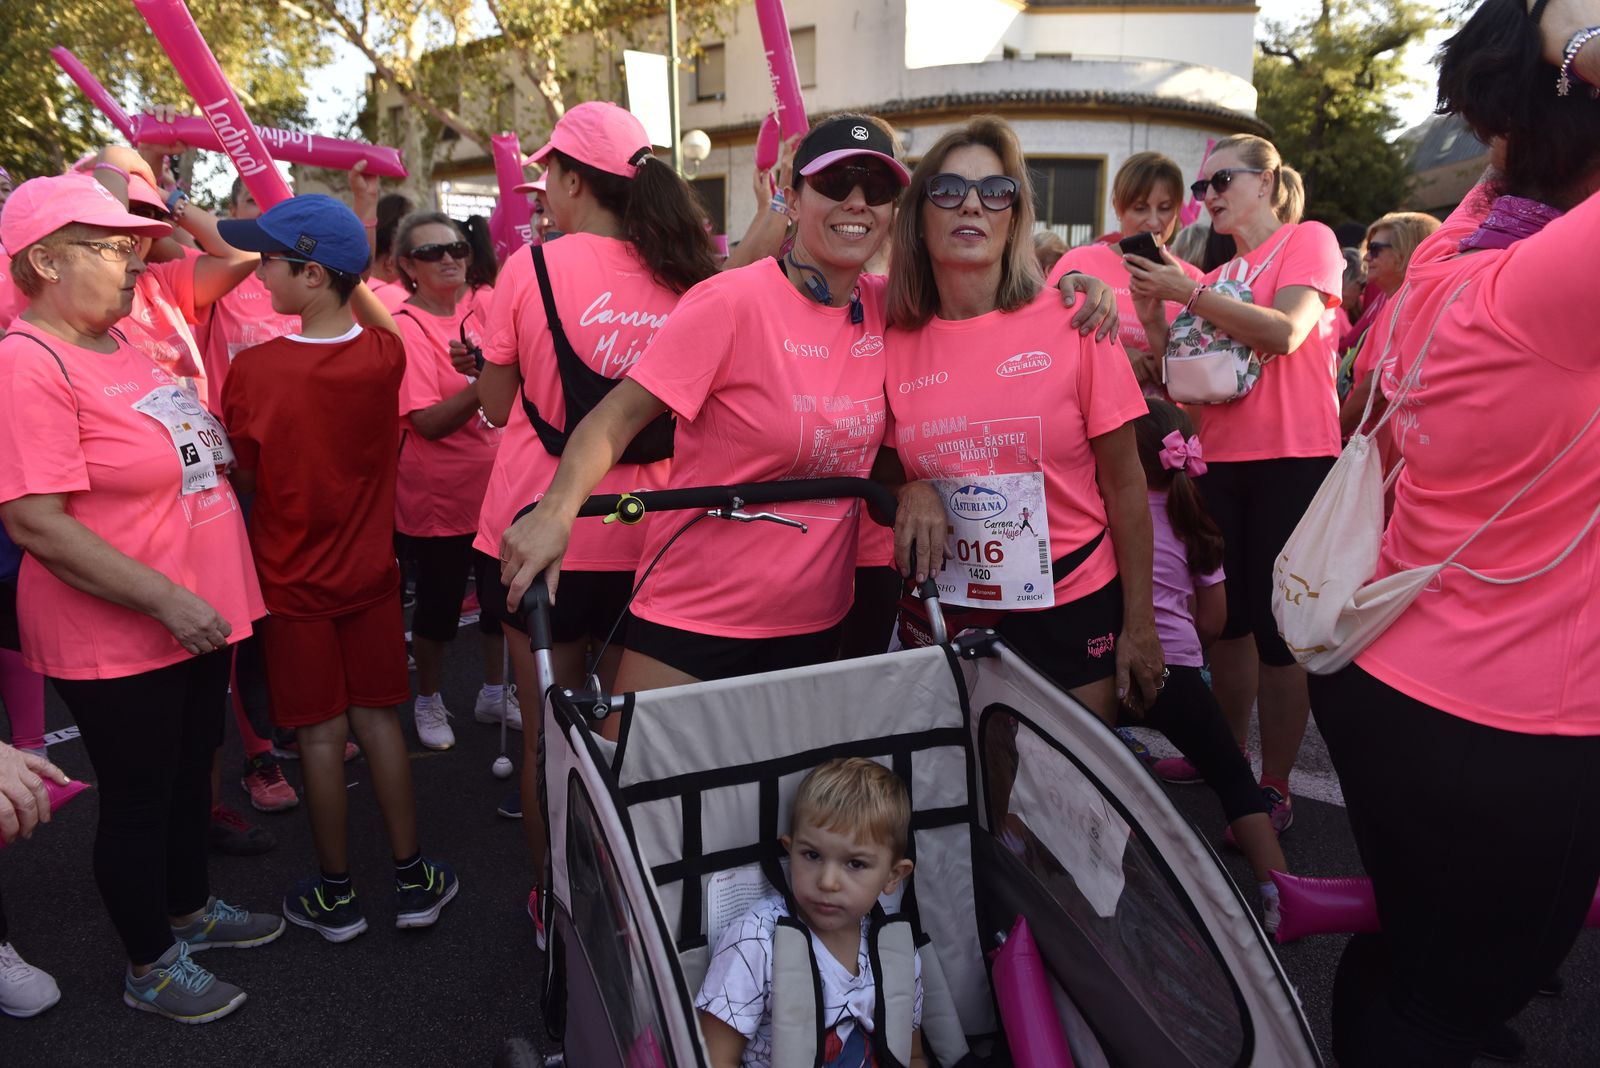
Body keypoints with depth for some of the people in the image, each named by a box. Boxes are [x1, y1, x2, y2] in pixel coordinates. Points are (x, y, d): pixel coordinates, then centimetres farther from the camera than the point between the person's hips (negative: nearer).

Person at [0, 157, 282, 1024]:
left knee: (192, 771, 22)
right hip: (117, 640, -8)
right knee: (138, 796, 9)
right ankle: (149, 966, 29)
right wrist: (165, 599, -25)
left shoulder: (121, 341, 6)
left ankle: (190, 909, 43)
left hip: (194, 613, 8)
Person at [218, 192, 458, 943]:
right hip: (369, 571, 3)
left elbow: (243, 477, -5)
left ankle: (336, 895, 23)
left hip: (292, 580, -3)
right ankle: (413, 879, 21)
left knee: (321, 735, 7)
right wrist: (347, 277, 14)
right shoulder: (386, 355, -10)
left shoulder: (253, 370, -18)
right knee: (379, 720, 13)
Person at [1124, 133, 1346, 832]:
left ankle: (1275, 787, 8)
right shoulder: (1218, 278, 14)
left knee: (1278, 628, -3)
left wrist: (1188, 293, -17)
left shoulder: (1309, 241, -1)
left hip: (1292, 461, -6)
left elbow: (1285, 332, -19)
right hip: (1221, 460, 6)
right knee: (1227, 617, 14)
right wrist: (1153, 316, -3)